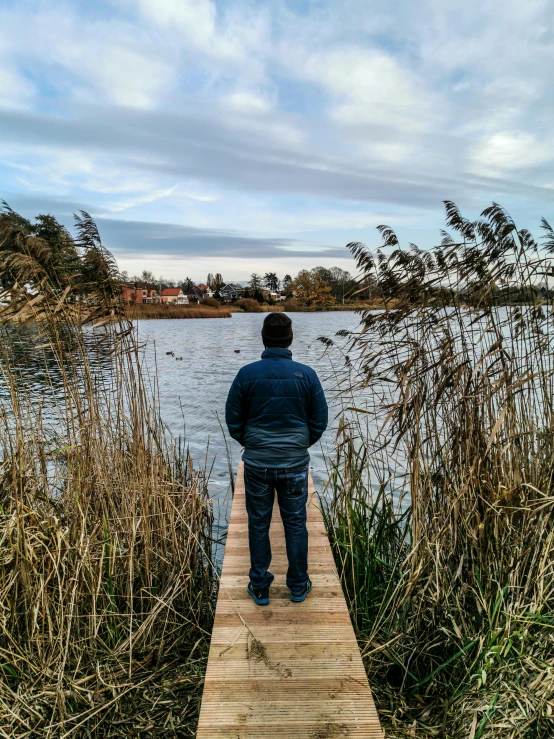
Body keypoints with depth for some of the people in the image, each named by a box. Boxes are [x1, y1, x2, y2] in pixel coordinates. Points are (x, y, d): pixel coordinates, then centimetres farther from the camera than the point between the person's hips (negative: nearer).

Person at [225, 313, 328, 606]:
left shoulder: (247, 374, -10)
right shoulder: (306, 374, -9)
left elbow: (233, 420, -4)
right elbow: (319, 422, -3)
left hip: (256, 462, 0)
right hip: (295, 463, 1)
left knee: (258, 525, 15)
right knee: (295, 524, 16)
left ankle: (260, 587, 28)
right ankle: (298, 586, 30)